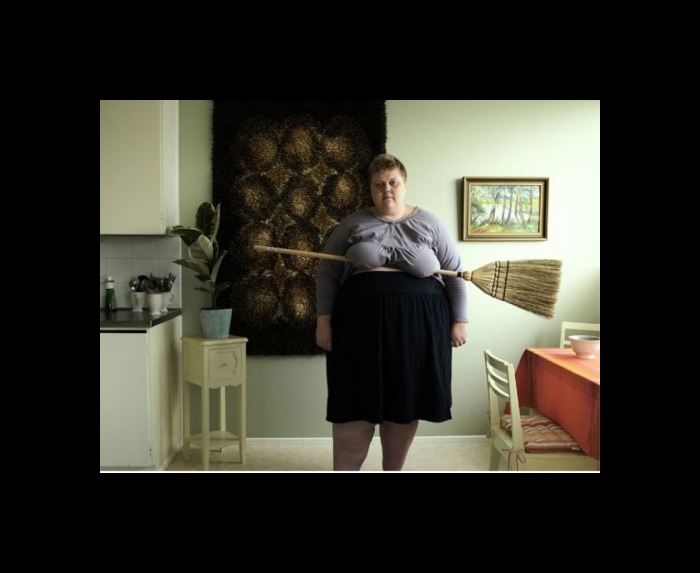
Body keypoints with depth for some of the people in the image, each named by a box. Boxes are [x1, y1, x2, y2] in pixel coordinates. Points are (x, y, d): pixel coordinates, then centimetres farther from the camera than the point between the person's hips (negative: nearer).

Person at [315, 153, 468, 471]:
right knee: (356, 404, 0)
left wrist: (458, 321, 0)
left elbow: (456, 274, 6)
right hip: (362, 321, 0)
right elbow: (327, 274, 5)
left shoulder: (429, 224, 6)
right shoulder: (352, 224, 6)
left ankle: (393, 471, 25)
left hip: (417, 324, 1)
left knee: (405, 402, 8)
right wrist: (324, 319, -3)